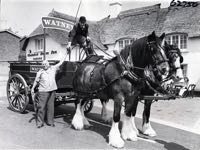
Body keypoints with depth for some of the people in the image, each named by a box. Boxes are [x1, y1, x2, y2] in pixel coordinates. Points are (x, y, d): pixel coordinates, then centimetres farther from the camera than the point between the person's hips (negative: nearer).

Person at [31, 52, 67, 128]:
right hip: (43, 91, -2)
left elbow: (60, 63, 11)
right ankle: (39, 122, 10)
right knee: (41, 107, -1)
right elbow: (36, 81, 9)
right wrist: (33, 88, 6)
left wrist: (66, 55, 12)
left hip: (52, 91, 2)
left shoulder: (53, 68, 7)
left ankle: (50, 122, 19)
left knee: (50, 107, 8)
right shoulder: (40, 72, 3)